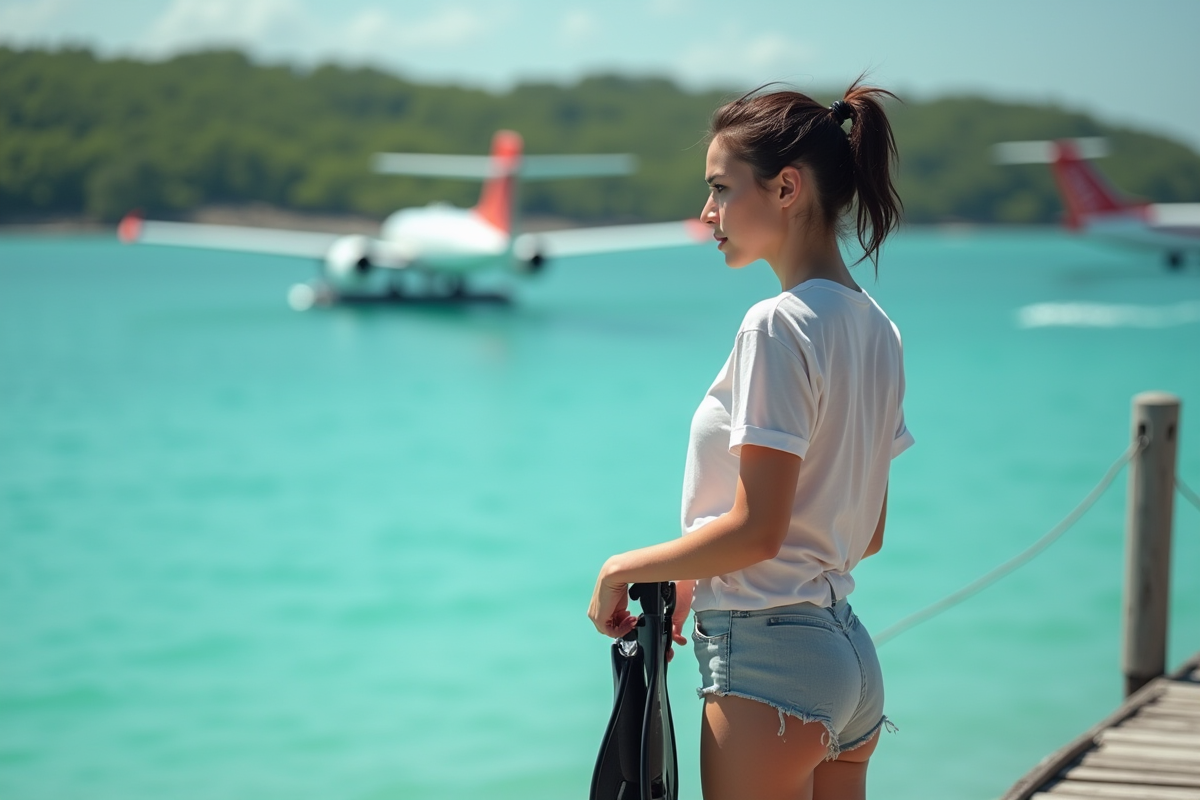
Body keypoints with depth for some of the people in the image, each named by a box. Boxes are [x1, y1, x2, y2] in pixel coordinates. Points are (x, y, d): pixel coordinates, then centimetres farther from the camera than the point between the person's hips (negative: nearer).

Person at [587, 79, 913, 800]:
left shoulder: (779, 327, -15)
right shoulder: (876, 328, 10)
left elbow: (755, 530, -19)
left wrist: (627, 567, -5)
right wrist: (697, 582, 19)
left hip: (767, 659, -9)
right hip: (853, 658, 9)